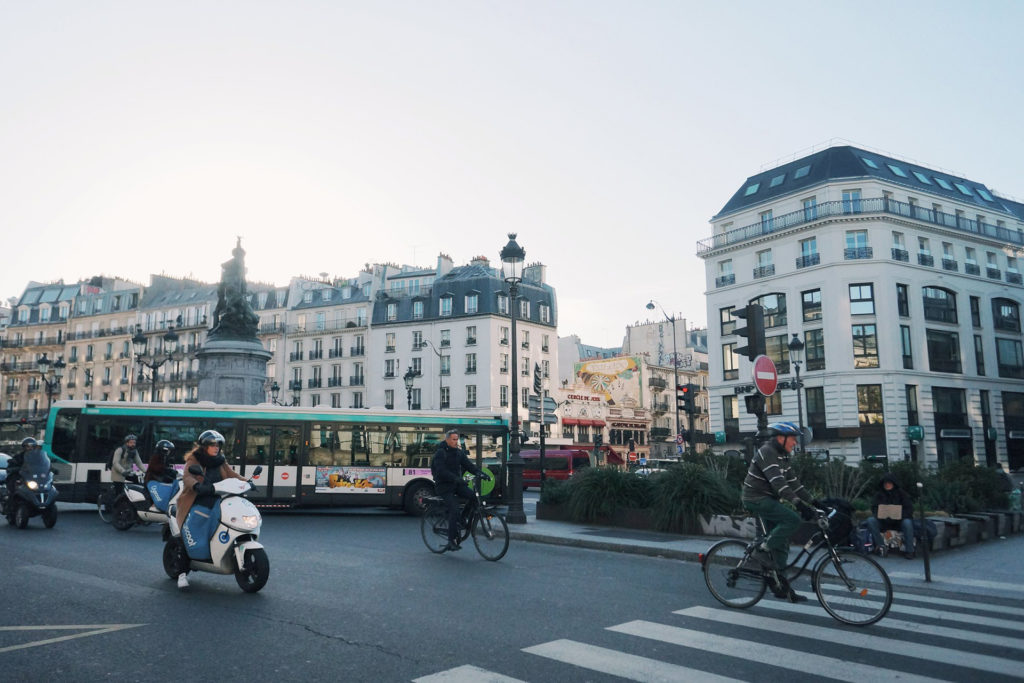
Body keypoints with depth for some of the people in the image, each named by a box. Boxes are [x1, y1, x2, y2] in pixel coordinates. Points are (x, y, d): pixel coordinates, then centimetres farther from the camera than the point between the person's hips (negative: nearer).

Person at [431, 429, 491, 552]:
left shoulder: (459, 452, 11)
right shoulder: (440, 453, -9)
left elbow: (468, 465, 3)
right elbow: (441, 471, -21)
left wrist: (481, 473, -14)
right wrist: (456, 478, -34)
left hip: (456, 484, 6)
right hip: (444, 486, -6)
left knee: (473, 496, -17)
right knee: (454, 509, -20)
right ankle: (452, 540, -13)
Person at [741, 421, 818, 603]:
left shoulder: (782, 456, 14)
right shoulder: (767, 452, -18)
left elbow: (793, 481, 14)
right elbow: (777, 481, -28)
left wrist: (811, 501, 5)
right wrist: (798, 503, -35)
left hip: (768, 500, 10)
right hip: (757, 499, -10)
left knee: (781, 542, 8)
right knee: (793, 519, -24)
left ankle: (781, 586, 14)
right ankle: (765, 549, -11)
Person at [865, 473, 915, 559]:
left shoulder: (901, 493, 2)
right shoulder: (879, 495, 8)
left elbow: (909, 509, -5)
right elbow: (874, 509, 3)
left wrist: (900, 515, -23)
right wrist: (879, 515, -21)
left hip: (899, 522, -2)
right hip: (884, 522, 2)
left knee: (907, 522, -35)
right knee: (870, 520, -25)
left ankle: (909, 550, -26)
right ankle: (880, 546, -28)